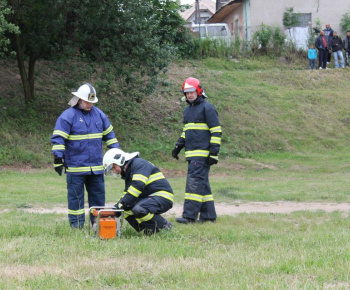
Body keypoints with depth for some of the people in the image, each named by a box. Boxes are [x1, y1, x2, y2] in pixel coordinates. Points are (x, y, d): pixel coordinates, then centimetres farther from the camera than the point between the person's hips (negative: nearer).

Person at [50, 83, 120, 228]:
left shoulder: (99, 114, 10)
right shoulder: (67, 116, -8)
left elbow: (109, 134, 21)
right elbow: (58, 139, -11)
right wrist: (58, 159, -16)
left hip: (96, 166, 5)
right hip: (75, 166, -5)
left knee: (98, 194, 9)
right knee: (76, 195, 1)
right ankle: (76, 224, 7)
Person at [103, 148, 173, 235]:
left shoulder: (139, 164, -12)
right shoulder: (128, 173, 19)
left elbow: (138, 185, -26)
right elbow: (127, 194, 20)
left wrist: (121, 203, -27)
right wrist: (117, 207, 1)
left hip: (163, 198, -10)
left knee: (138, 209, -33)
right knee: (124, 208, 1)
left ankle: (164, 225, -11)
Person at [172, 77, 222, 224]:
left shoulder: (207, 107, -6)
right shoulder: (188, 110, 20)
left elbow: (216, 131, -9)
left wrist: (214, 152, -15)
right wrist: (178, 146, 17)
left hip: (202, 153, -8)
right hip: (192, 154, 8)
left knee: (195, 182, -14)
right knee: (202, 184, 8)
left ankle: (190, 215, -17)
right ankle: (208, 215, 11)